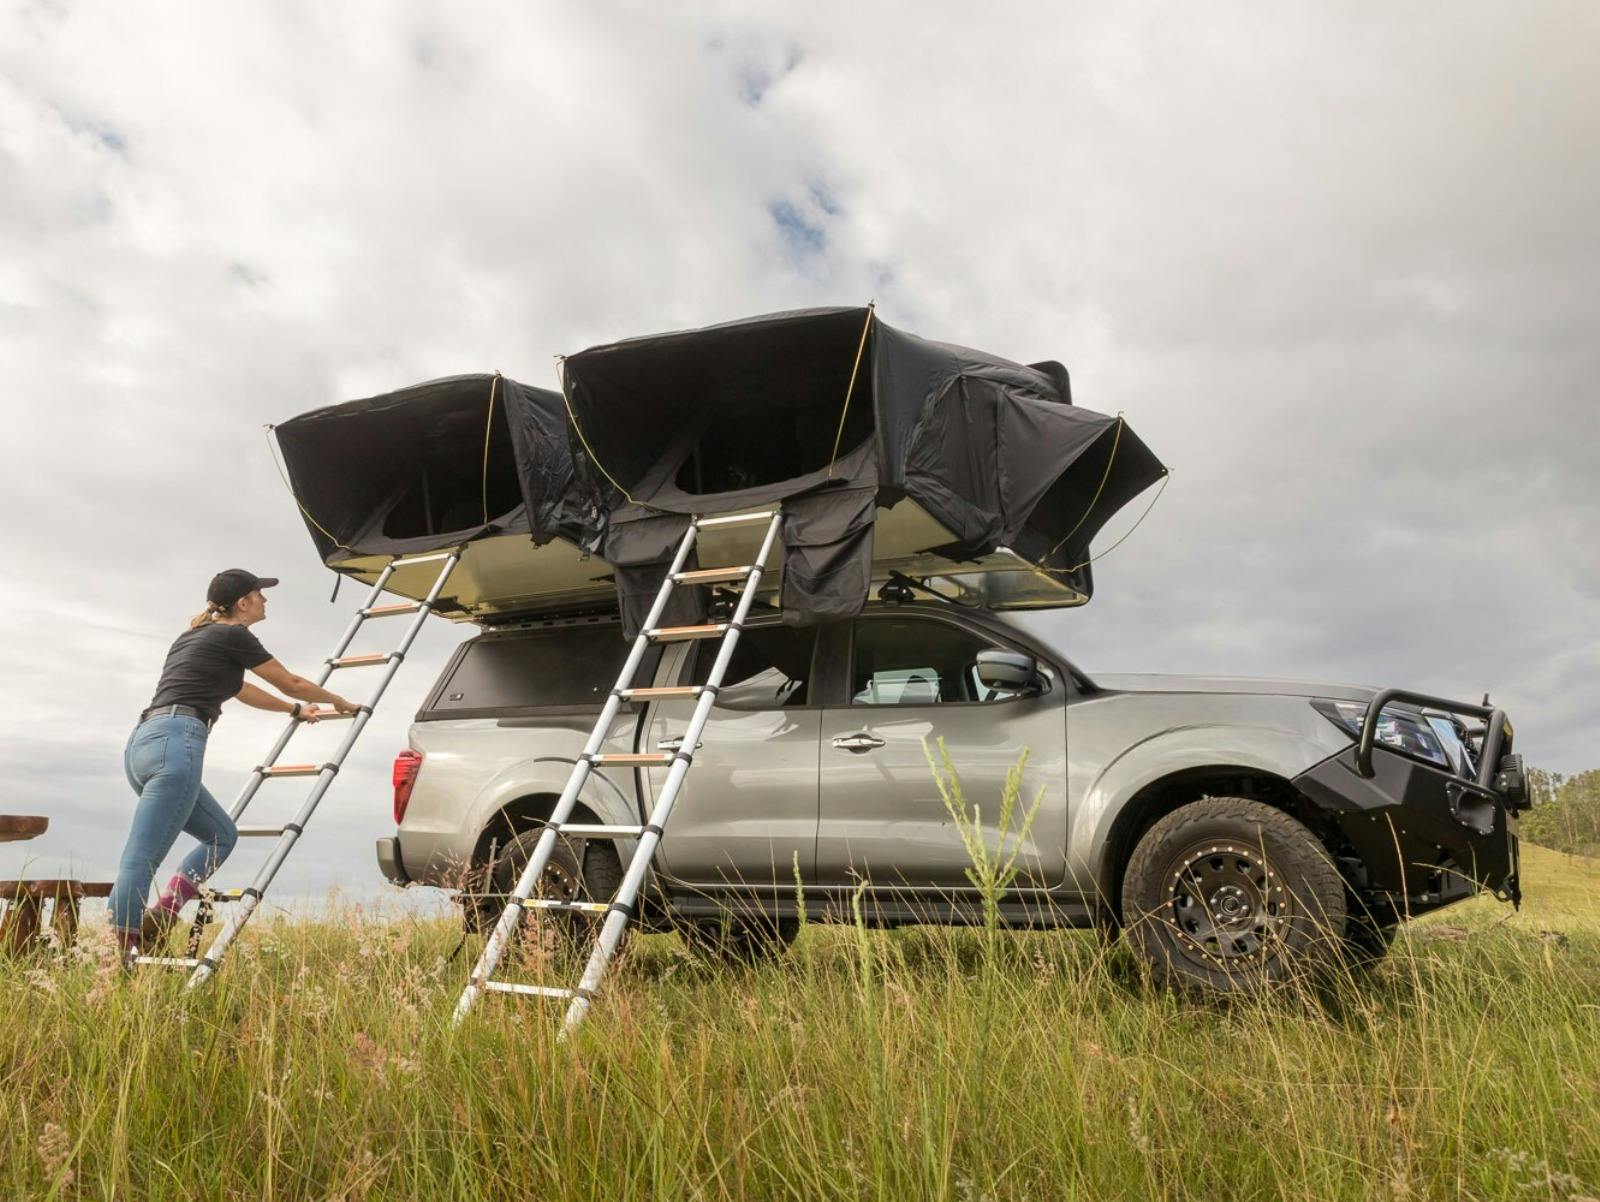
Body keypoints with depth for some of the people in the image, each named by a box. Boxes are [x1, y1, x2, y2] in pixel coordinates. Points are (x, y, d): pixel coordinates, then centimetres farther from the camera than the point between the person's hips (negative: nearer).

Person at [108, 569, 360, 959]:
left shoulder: (196, 635, 27)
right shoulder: (234, 636, 2)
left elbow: (241, 689, 42)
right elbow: (292, 683, 13)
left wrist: (295, 710, 55)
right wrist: (341, 703, 30)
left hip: (142, 742, 9)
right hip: (174, 745, -9)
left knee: (222, 834, 18)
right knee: (140, 862, -15)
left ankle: (160, 916, 5)